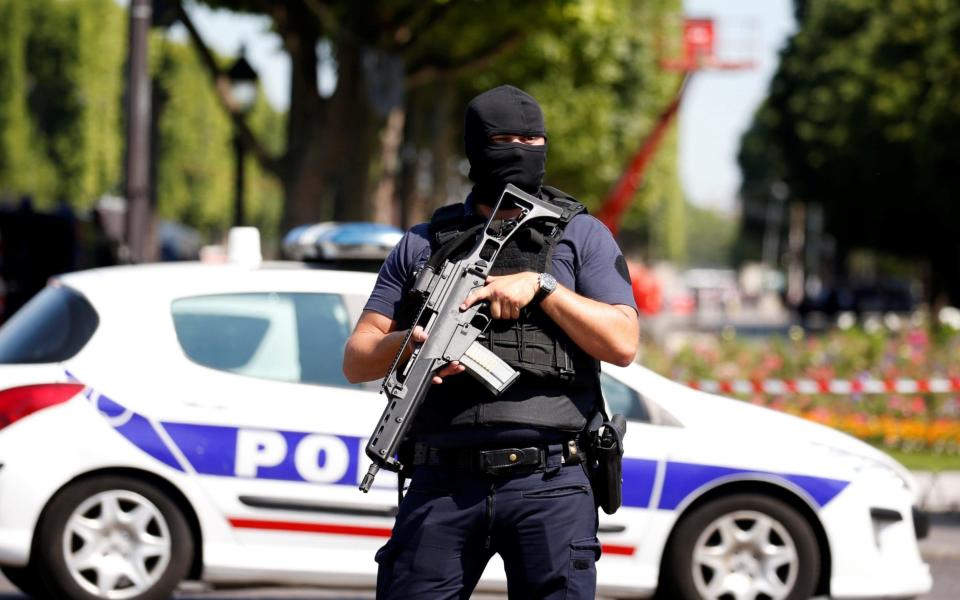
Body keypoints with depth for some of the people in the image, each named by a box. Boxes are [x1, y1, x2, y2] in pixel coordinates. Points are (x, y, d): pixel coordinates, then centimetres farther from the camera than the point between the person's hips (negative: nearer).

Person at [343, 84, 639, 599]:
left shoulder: (582, 236, 12)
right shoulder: (423, 245, 16)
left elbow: (623, 343, 1)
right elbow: (357, 360, 13)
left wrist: (541, 286, -8)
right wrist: (407, 343, -9)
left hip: (548, 484, -1)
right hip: (443, 484, 1)